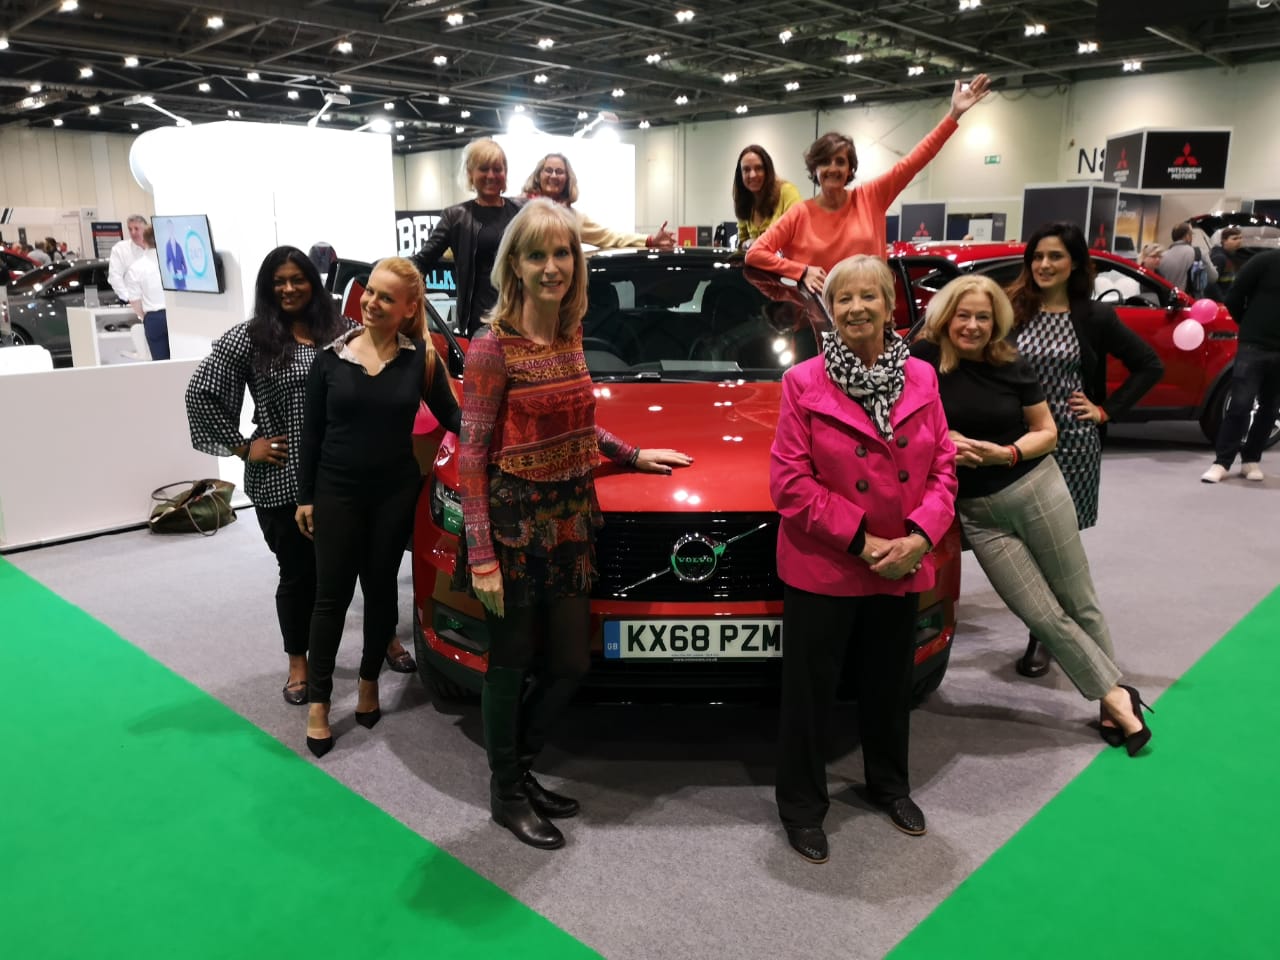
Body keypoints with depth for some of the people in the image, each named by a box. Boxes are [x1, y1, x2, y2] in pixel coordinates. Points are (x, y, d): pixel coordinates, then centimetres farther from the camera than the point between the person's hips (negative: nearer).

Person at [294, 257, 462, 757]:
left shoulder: (420, 358, -5)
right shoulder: (330, 357, -4)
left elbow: (452, 418, 1)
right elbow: (311, 432, 1)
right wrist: (304, 497, 1)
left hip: (395, 491, 0)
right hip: (336, 491, 0)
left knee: (380, 589, 13)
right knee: (332, 596, 5)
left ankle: (369, 681, 32)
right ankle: (318, 701, 17)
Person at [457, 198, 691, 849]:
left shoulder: (570, 337, 6)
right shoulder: (494, 348, -14)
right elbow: (471, 456, -14)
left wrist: (632, 455, 20)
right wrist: (481, 557, -17)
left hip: (569, 522, 7)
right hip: (513, 523, -7)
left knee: (569, 664, 12)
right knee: (511, 662, 8)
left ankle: (521, 768, 34)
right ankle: (506, 795, 28)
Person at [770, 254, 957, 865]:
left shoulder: (921, 379, 3)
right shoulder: (804, 383, -8)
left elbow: (943, 467, 3)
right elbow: (789, 483, -13)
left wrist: (920, 536, -13)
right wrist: (860, 541, -17)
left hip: (902, 570, 4)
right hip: (821, 570, -4)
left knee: (889, 684, 22)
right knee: (809, 692, 7)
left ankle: (889, 784, 45)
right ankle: (802, 807, 27)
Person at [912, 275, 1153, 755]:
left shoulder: (1012, 367, -2)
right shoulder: (922, 358, -8)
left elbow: (1047, 432, 3)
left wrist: (1006, 454, -14)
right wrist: (943, 436, -17)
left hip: (1037, 490, 1)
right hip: (978, 514, 0)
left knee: (1079, 603, 8)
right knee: (1044, 617, 3)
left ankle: (1114, 691, 25)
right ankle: (1115, 695, 19)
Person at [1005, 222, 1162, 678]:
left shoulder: (1095, 317, 1)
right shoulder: (1012, 311, 3)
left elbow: (1150, 366, 7)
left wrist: (1105, 410, 1)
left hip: (1071, 443, -1)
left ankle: (1044, 638, 17)